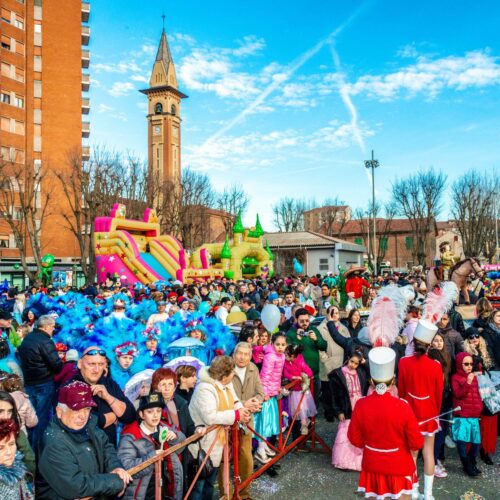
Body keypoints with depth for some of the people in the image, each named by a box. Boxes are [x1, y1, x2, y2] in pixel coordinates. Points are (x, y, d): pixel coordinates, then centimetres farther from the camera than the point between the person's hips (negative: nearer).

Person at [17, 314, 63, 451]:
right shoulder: (45, 341, -19)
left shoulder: (27, 338, 8)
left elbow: (20, 356, 21)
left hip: (28, 382, 8)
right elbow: (57, 365, -22)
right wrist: (60, 362, -1)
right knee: (42, 417, 2)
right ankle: (37, 448, 7)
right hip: (43, 384, -8)